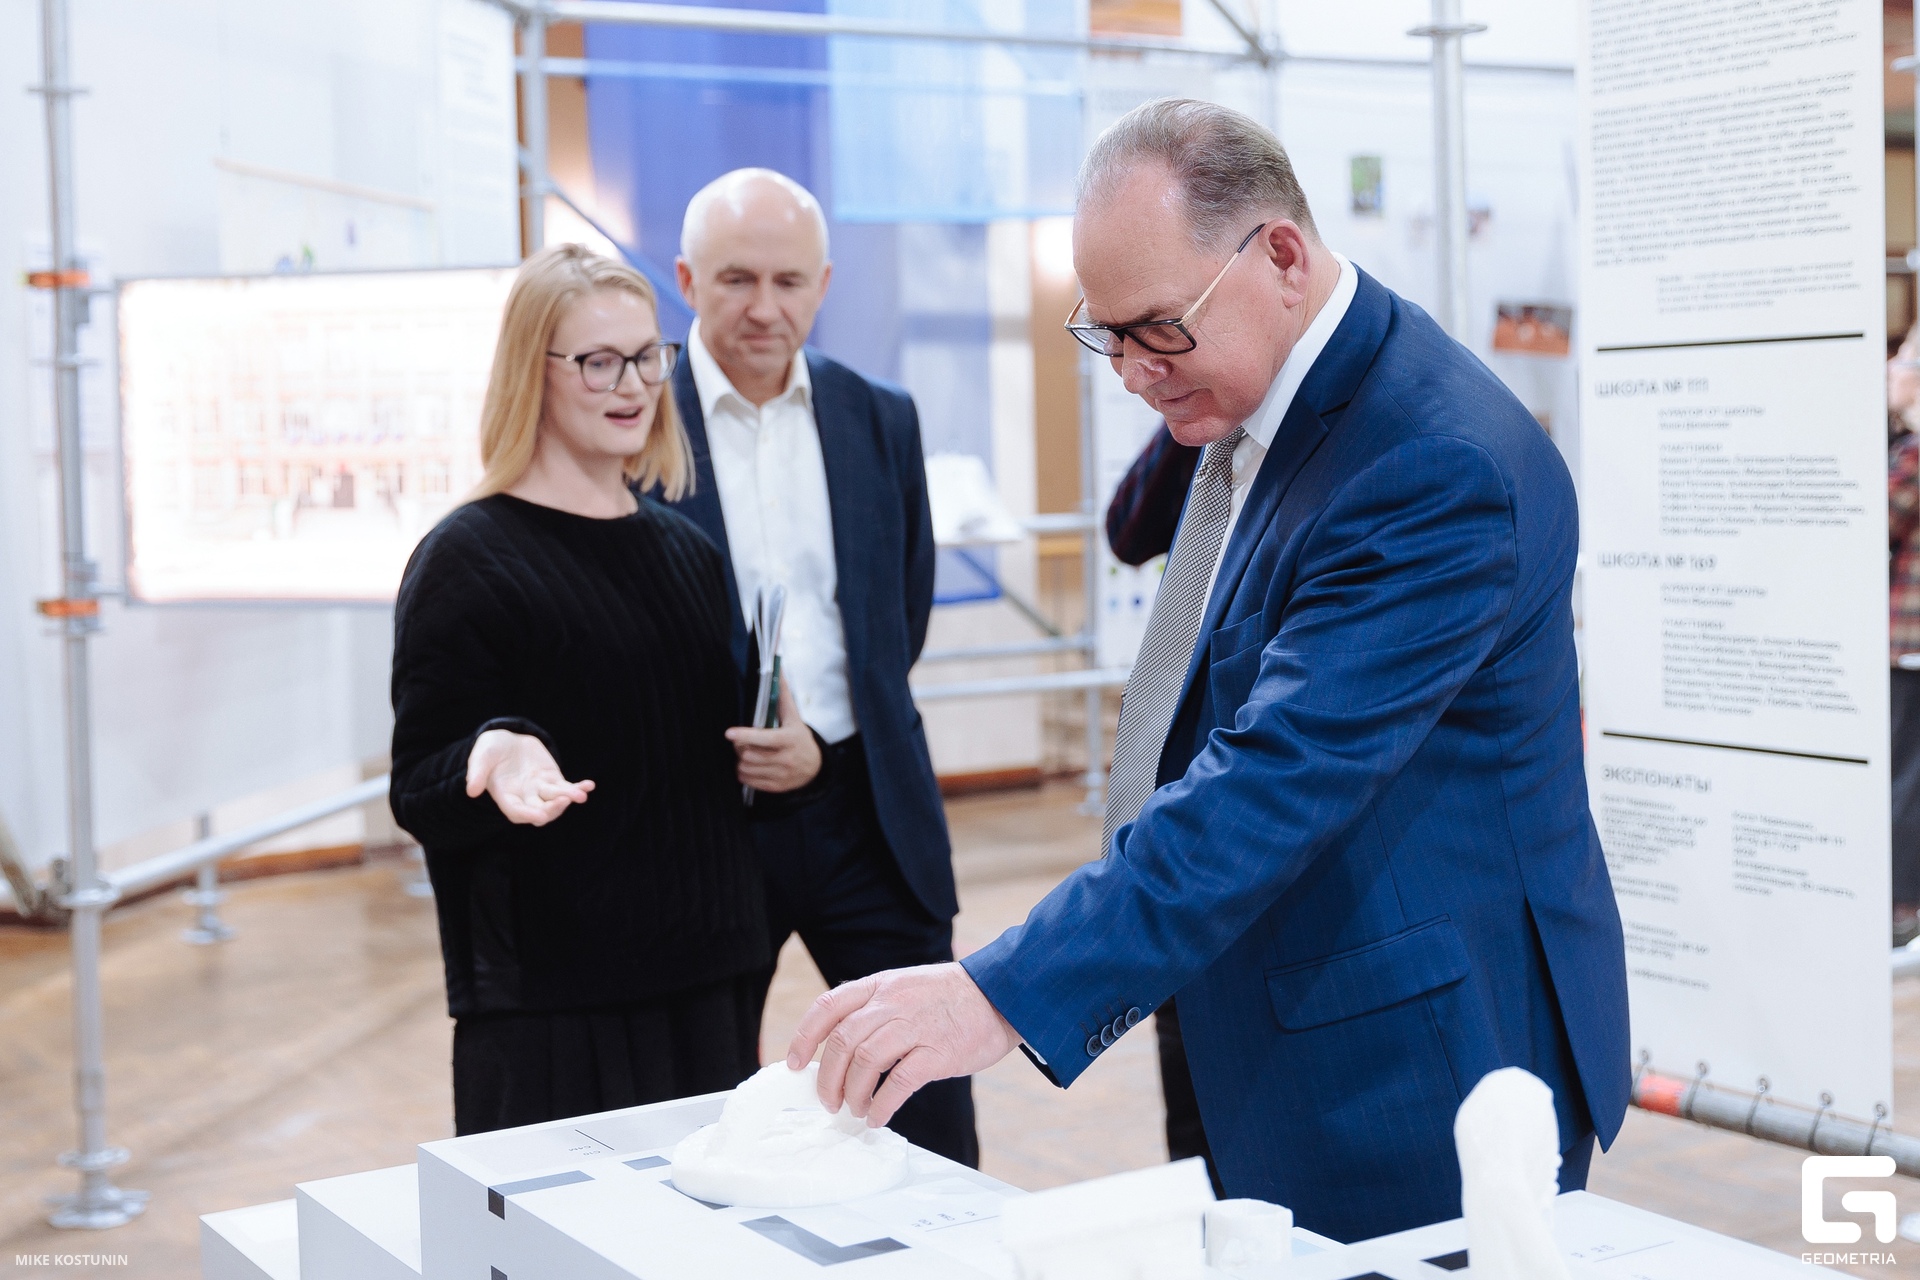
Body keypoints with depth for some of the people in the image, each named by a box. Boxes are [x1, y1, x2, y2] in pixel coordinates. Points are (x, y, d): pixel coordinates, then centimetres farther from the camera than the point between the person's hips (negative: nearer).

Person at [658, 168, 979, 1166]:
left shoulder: (881, 420, 6)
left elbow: (901, 620, 11)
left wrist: (823, 739, -4)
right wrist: (711, 746, -14)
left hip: (863, 804, 3)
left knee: (930, 1112, 7)